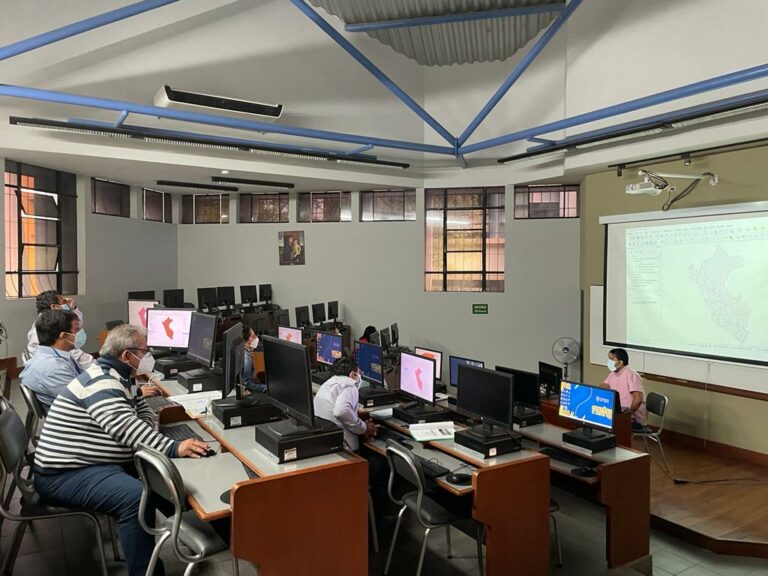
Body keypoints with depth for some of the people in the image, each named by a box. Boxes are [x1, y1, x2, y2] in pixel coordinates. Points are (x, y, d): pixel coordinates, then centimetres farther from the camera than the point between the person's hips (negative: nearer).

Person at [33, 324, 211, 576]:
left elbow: (143, 414, 17)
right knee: (136, 496, -31)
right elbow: (126, 427, -35)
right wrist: (174, 447, -42)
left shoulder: (121, 377, 11)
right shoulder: (101, 383, -21)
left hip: (95, 462, 10)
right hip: (65, 474, -10)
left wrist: (146, 439, -6)